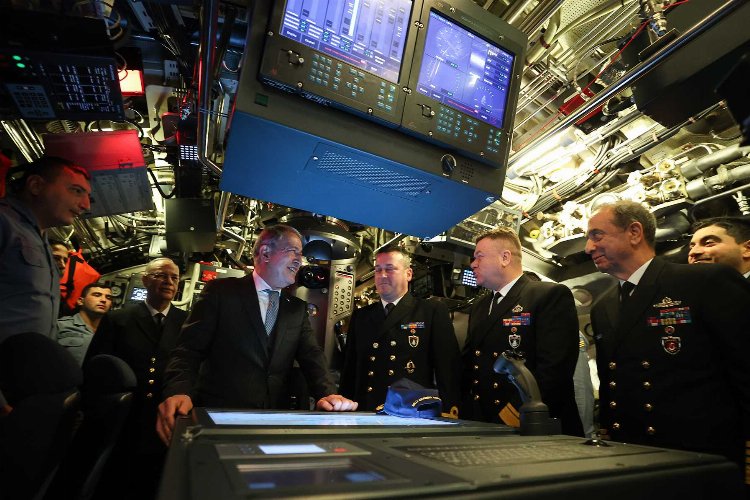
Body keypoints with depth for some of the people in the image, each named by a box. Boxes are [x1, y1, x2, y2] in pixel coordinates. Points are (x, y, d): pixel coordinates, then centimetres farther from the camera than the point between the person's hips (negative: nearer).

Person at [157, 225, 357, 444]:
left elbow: (311, 356, 3)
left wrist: (328, 394, -15)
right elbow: (190, 348, -5)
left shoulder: (297, 308, 12)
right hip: (219, 415, -3)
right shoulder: (221, 291, 0)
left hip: (274, 418, 4)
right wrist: (179, 392, -23)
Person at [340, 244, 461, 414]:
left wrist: (449, 413, -11)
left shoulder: (434, 311, -3)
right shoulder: (360, 316, 10)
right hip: (365, 413, 3)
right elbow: (349, 370, 12)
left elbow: (448, 367, -6)